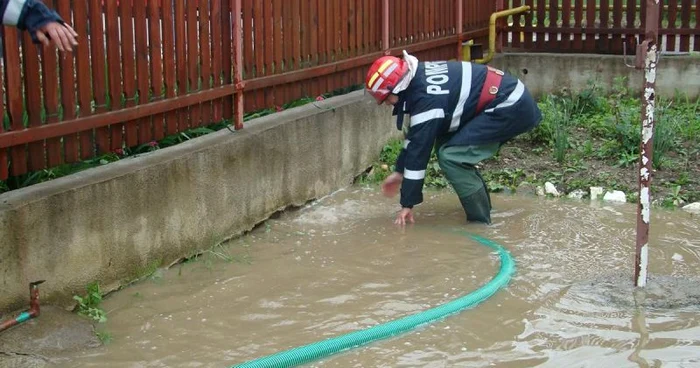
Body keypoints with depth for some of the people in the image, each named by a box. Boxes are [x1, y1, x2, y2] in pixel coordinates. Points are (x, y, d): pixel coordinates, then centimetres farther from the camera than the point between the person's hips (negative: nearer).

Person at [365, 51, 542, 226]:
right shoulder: (420, 78, 6)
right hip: (512, 99, 10)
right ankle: (481, 207, 23)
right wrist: (399, 171, 23)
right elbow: (416, 138, 18)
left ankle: (480, 223, -3)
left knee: (450, 156, -14)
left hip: (513, 108, -10)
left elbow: (419, 150, -16)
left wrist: (407, 203, -8)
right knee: (446, 146, 13)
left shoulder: (426, 98, -22)